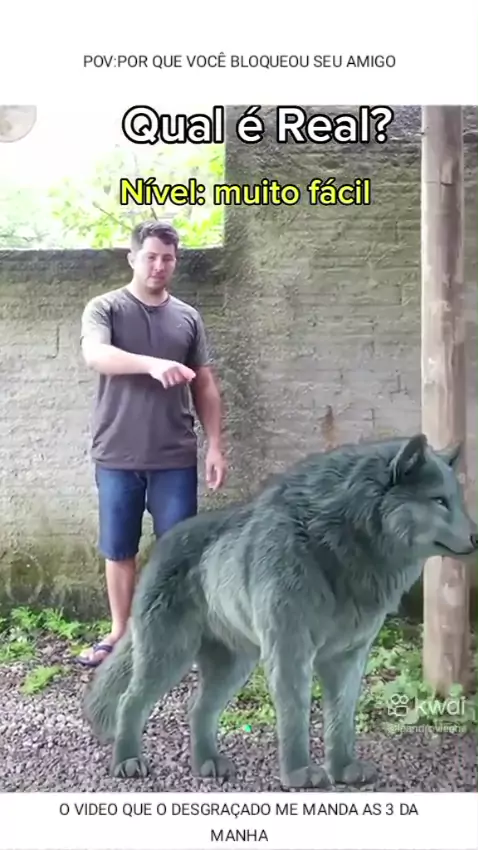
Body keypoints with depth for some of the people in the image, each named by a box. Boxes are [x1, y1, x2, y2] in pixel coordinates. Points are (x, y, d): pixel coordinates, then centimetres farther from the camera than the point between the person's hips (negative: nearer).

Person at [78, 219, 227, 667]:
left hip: (175, 457, 1)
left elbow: (205, 386, 10)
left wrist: (215, 445, 3)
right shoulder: (104, 308, -1)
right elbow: (95, 355, -22)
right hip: (117, 456, -1)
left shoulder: (188, 317, 8)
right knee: (118, 550, 10)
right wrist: (153, 364, -38)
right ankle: (120, 632, 26)